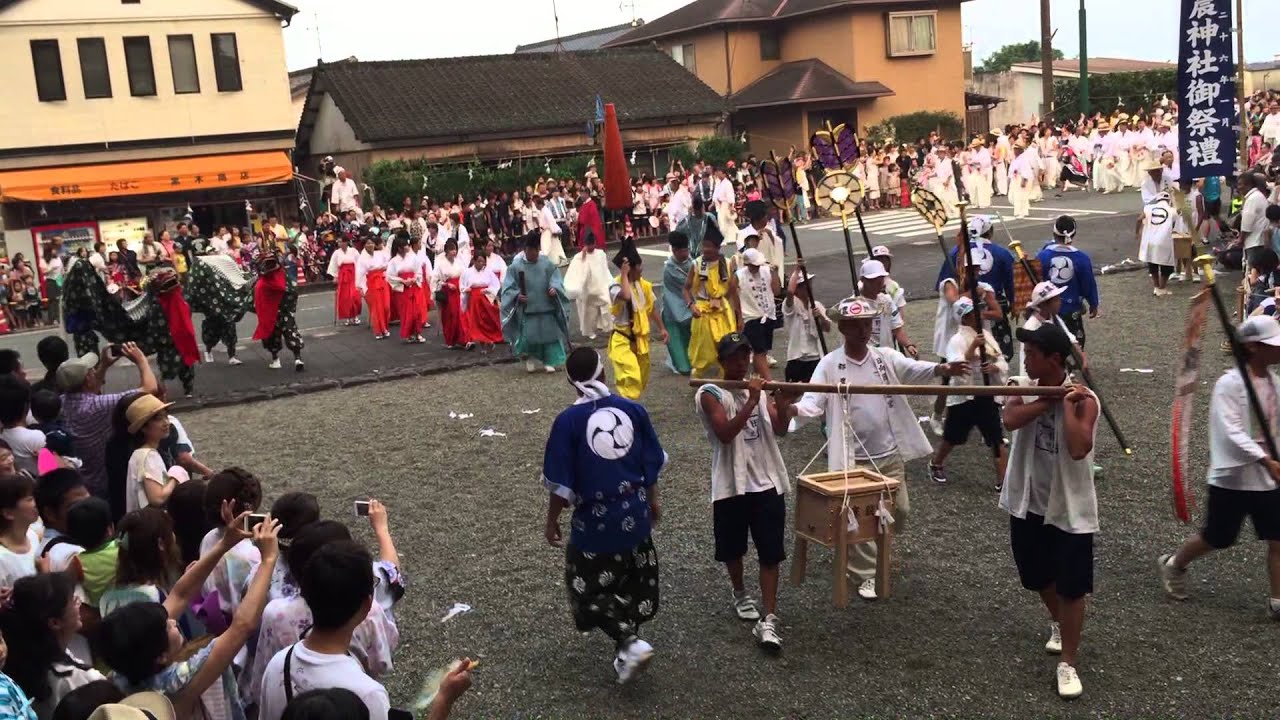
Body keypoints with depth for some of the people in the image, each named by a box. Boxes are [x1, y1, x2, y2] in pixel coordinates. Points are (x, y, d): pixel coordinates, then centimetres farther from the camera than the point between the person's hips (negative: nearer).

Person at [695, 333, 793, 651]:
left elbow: (779, 430, -5)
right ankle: (740, 593, 42)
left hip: (767, 481, 3)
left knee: (770, 553, -1)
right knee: (732, 548, 16)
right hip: (731, 484, -3)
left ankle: (769, 619, 1)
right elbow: (725, 433, -23)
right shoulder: (710, 394, -9)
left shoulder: (762, 387, 6)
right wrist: (752, 401, -28)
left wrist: (782, 406, -24)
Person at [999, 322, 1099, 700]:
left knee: (1071, 587, 1)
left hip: (1069, 507, -5)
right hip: (1028, 502, 5)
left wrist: (1067, 404, -26)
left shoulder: (1083, 398, -16)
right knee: (1040, 577, 22)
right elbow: (1010, 419, -22)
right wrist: (1050, 399, -25)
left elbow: (1078, 448, -30)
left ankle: (1067, 663, 12)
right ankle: (1059, 624, 49)